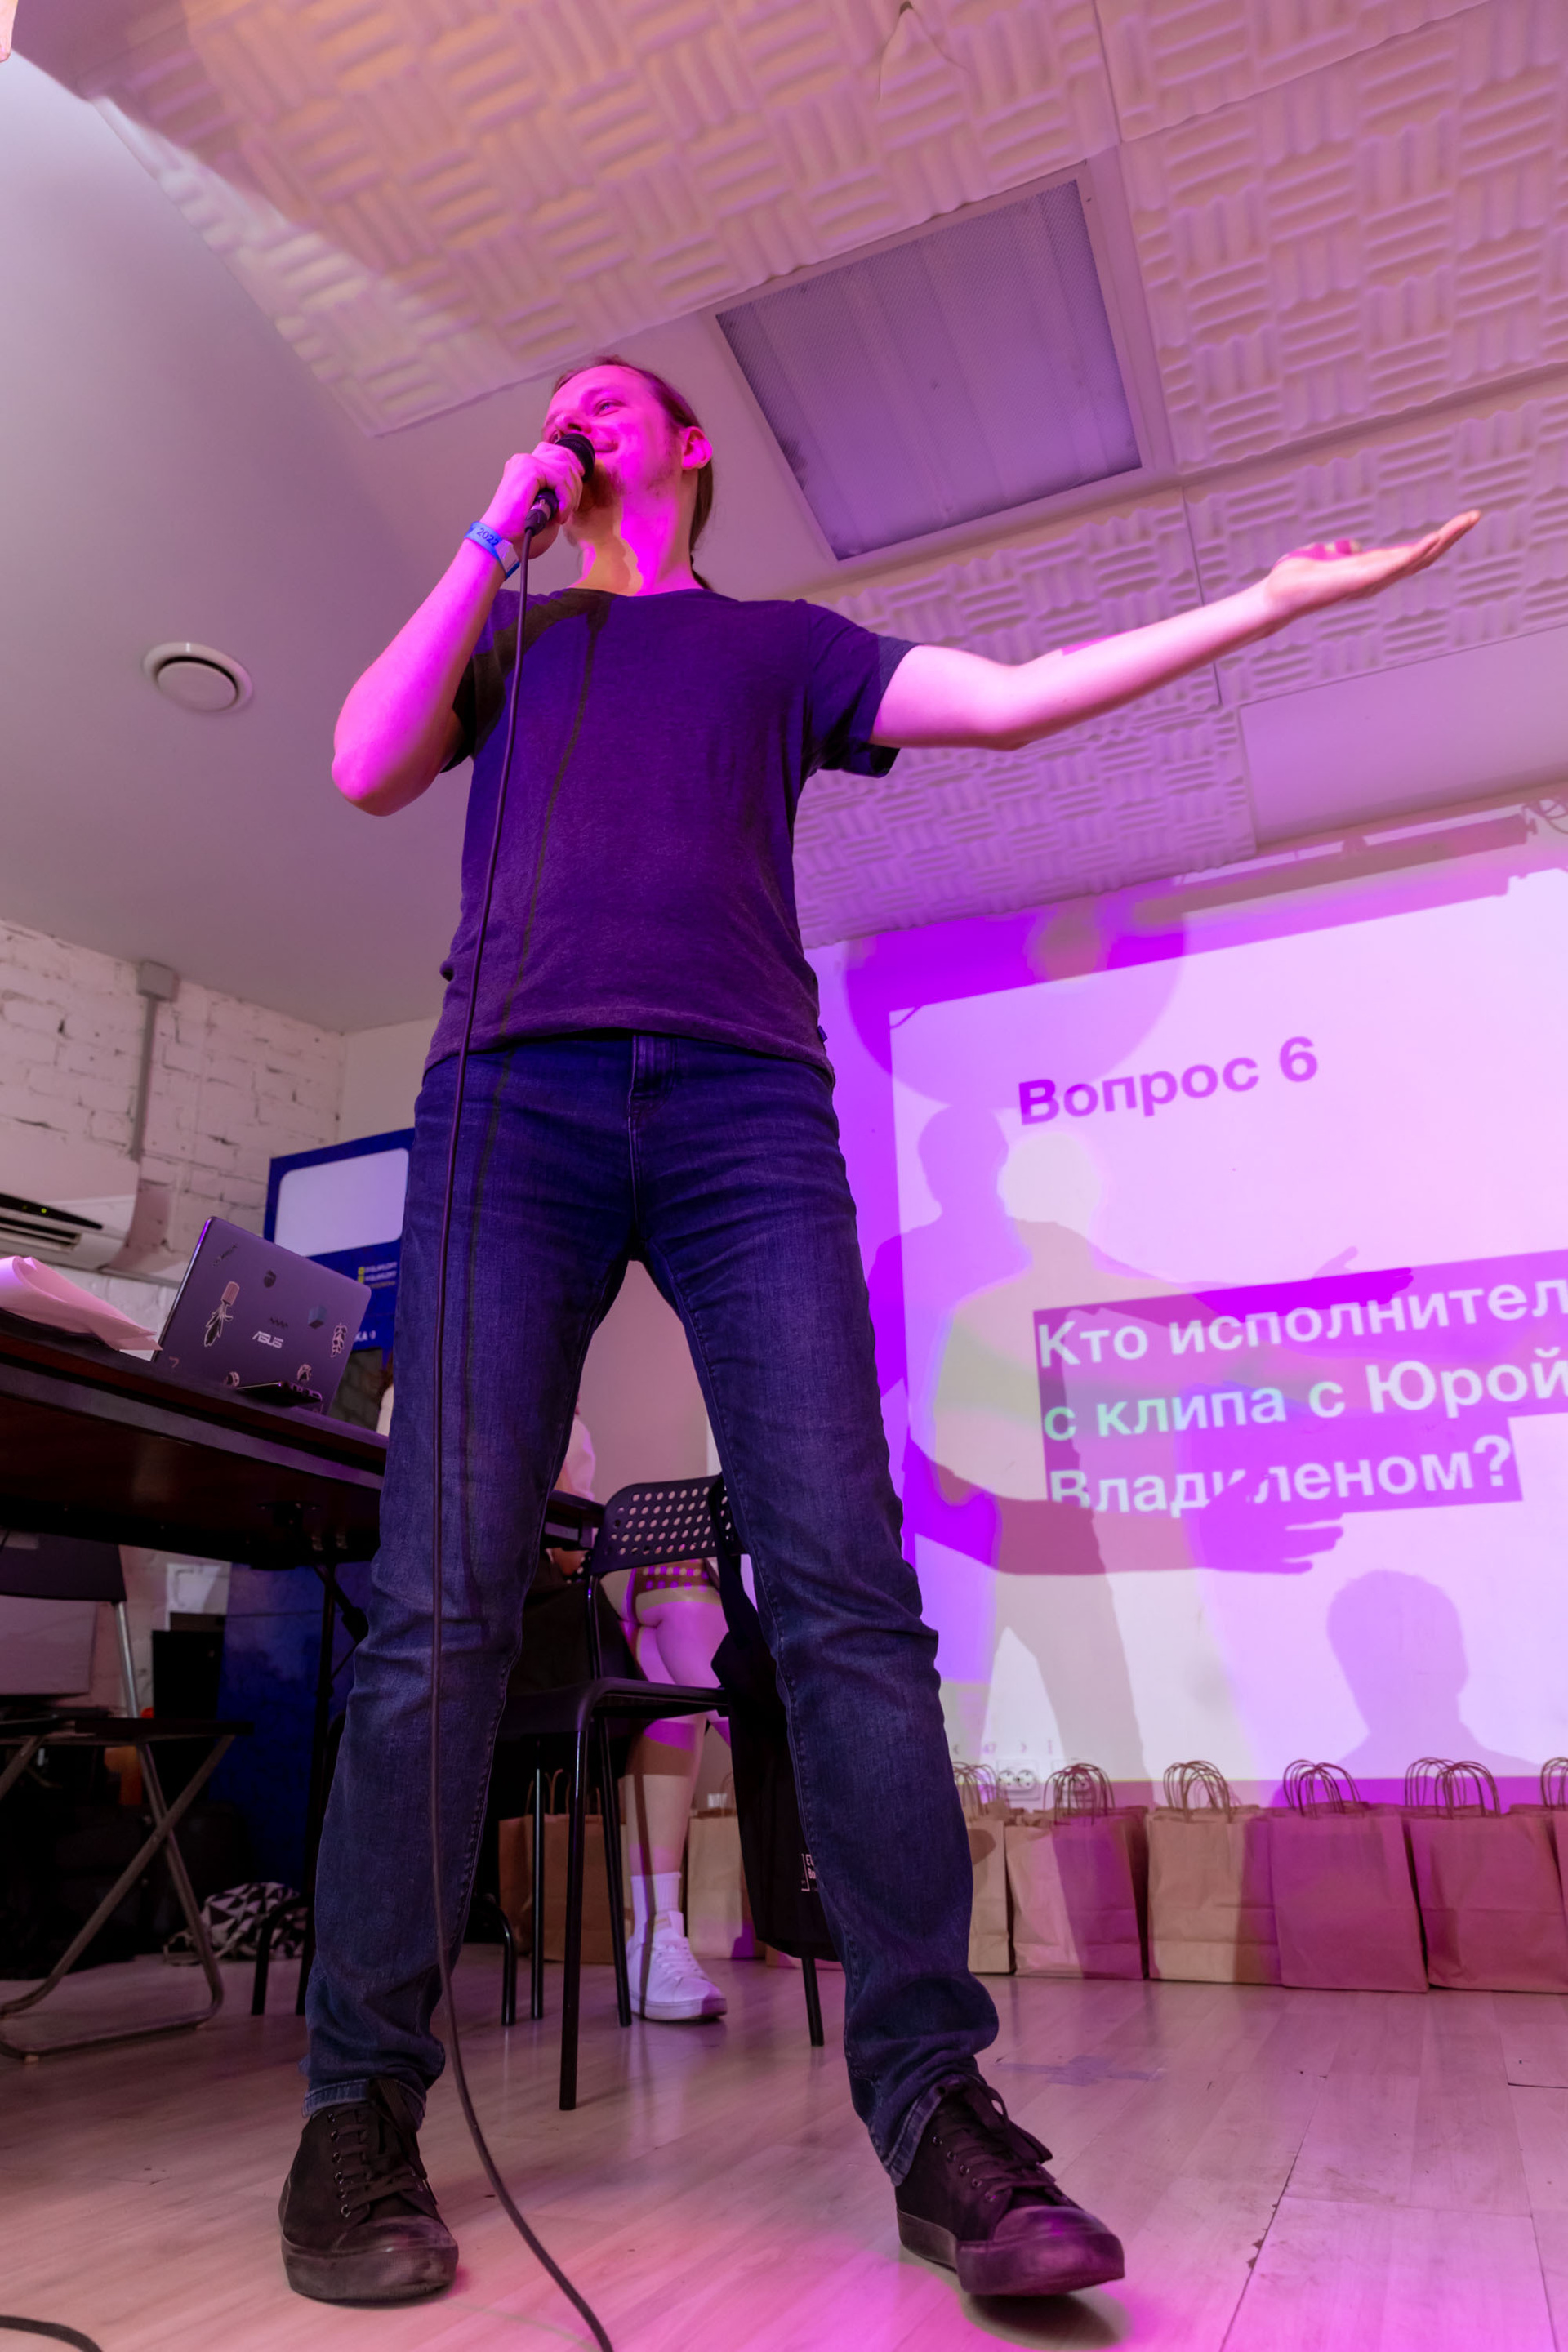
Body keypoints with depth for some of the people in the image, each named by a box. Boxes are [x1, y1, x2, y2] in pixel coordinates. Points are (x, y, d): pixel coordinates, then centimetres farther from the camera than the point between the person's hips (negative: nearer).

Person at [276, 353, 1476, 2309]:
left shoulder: (784, 644, 28)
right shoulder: (506, 638, 32)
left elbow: (1006, 697, 16)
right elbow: (365, 767, 14)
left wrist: (1272, 600, 13)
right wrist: (494, 538, 18)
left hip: (746, 1110, 0)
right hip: (514, 1096, 1)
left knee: (846, 1592, -12)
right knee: (442, 1601, -8)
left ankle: (932, 2099, -4)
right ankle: (360, 2110, 1)